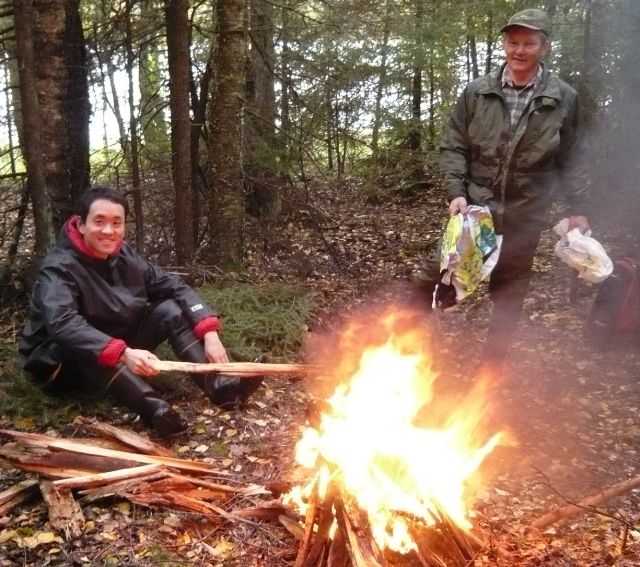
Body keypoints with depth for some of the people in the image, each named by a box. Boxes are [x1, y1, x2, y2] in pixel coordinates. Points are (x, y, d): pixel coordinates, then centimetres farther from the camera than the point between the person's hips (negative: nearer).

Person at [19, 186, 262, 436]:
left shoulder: (125, 255, -4)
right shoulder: (59, 267, -24)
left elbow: (174, 287, -2)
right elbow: (62, 324, -41)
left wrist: (210, 333, -17)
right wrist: (122, 353, -53)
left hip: (120, 351, 6)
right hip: (61, 360, -6)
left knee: (170, 309, -12)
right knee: (81, 342, -38)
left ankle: (218, 385, -25)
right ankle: (152, 407, -51)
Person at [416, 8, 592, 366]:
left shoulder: (564, 99, -3)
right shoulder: (476, 92, -2)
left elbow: (571, 160, 4)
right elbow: (453, 147, 1)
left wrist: (579, 208, 0)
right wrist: (457, 192, -11)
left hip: (524, 216, 0)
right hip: (475, 207, 0)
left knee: (510, 294, 10)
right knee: (438, 274, 5)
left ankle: (492, 367, 25)